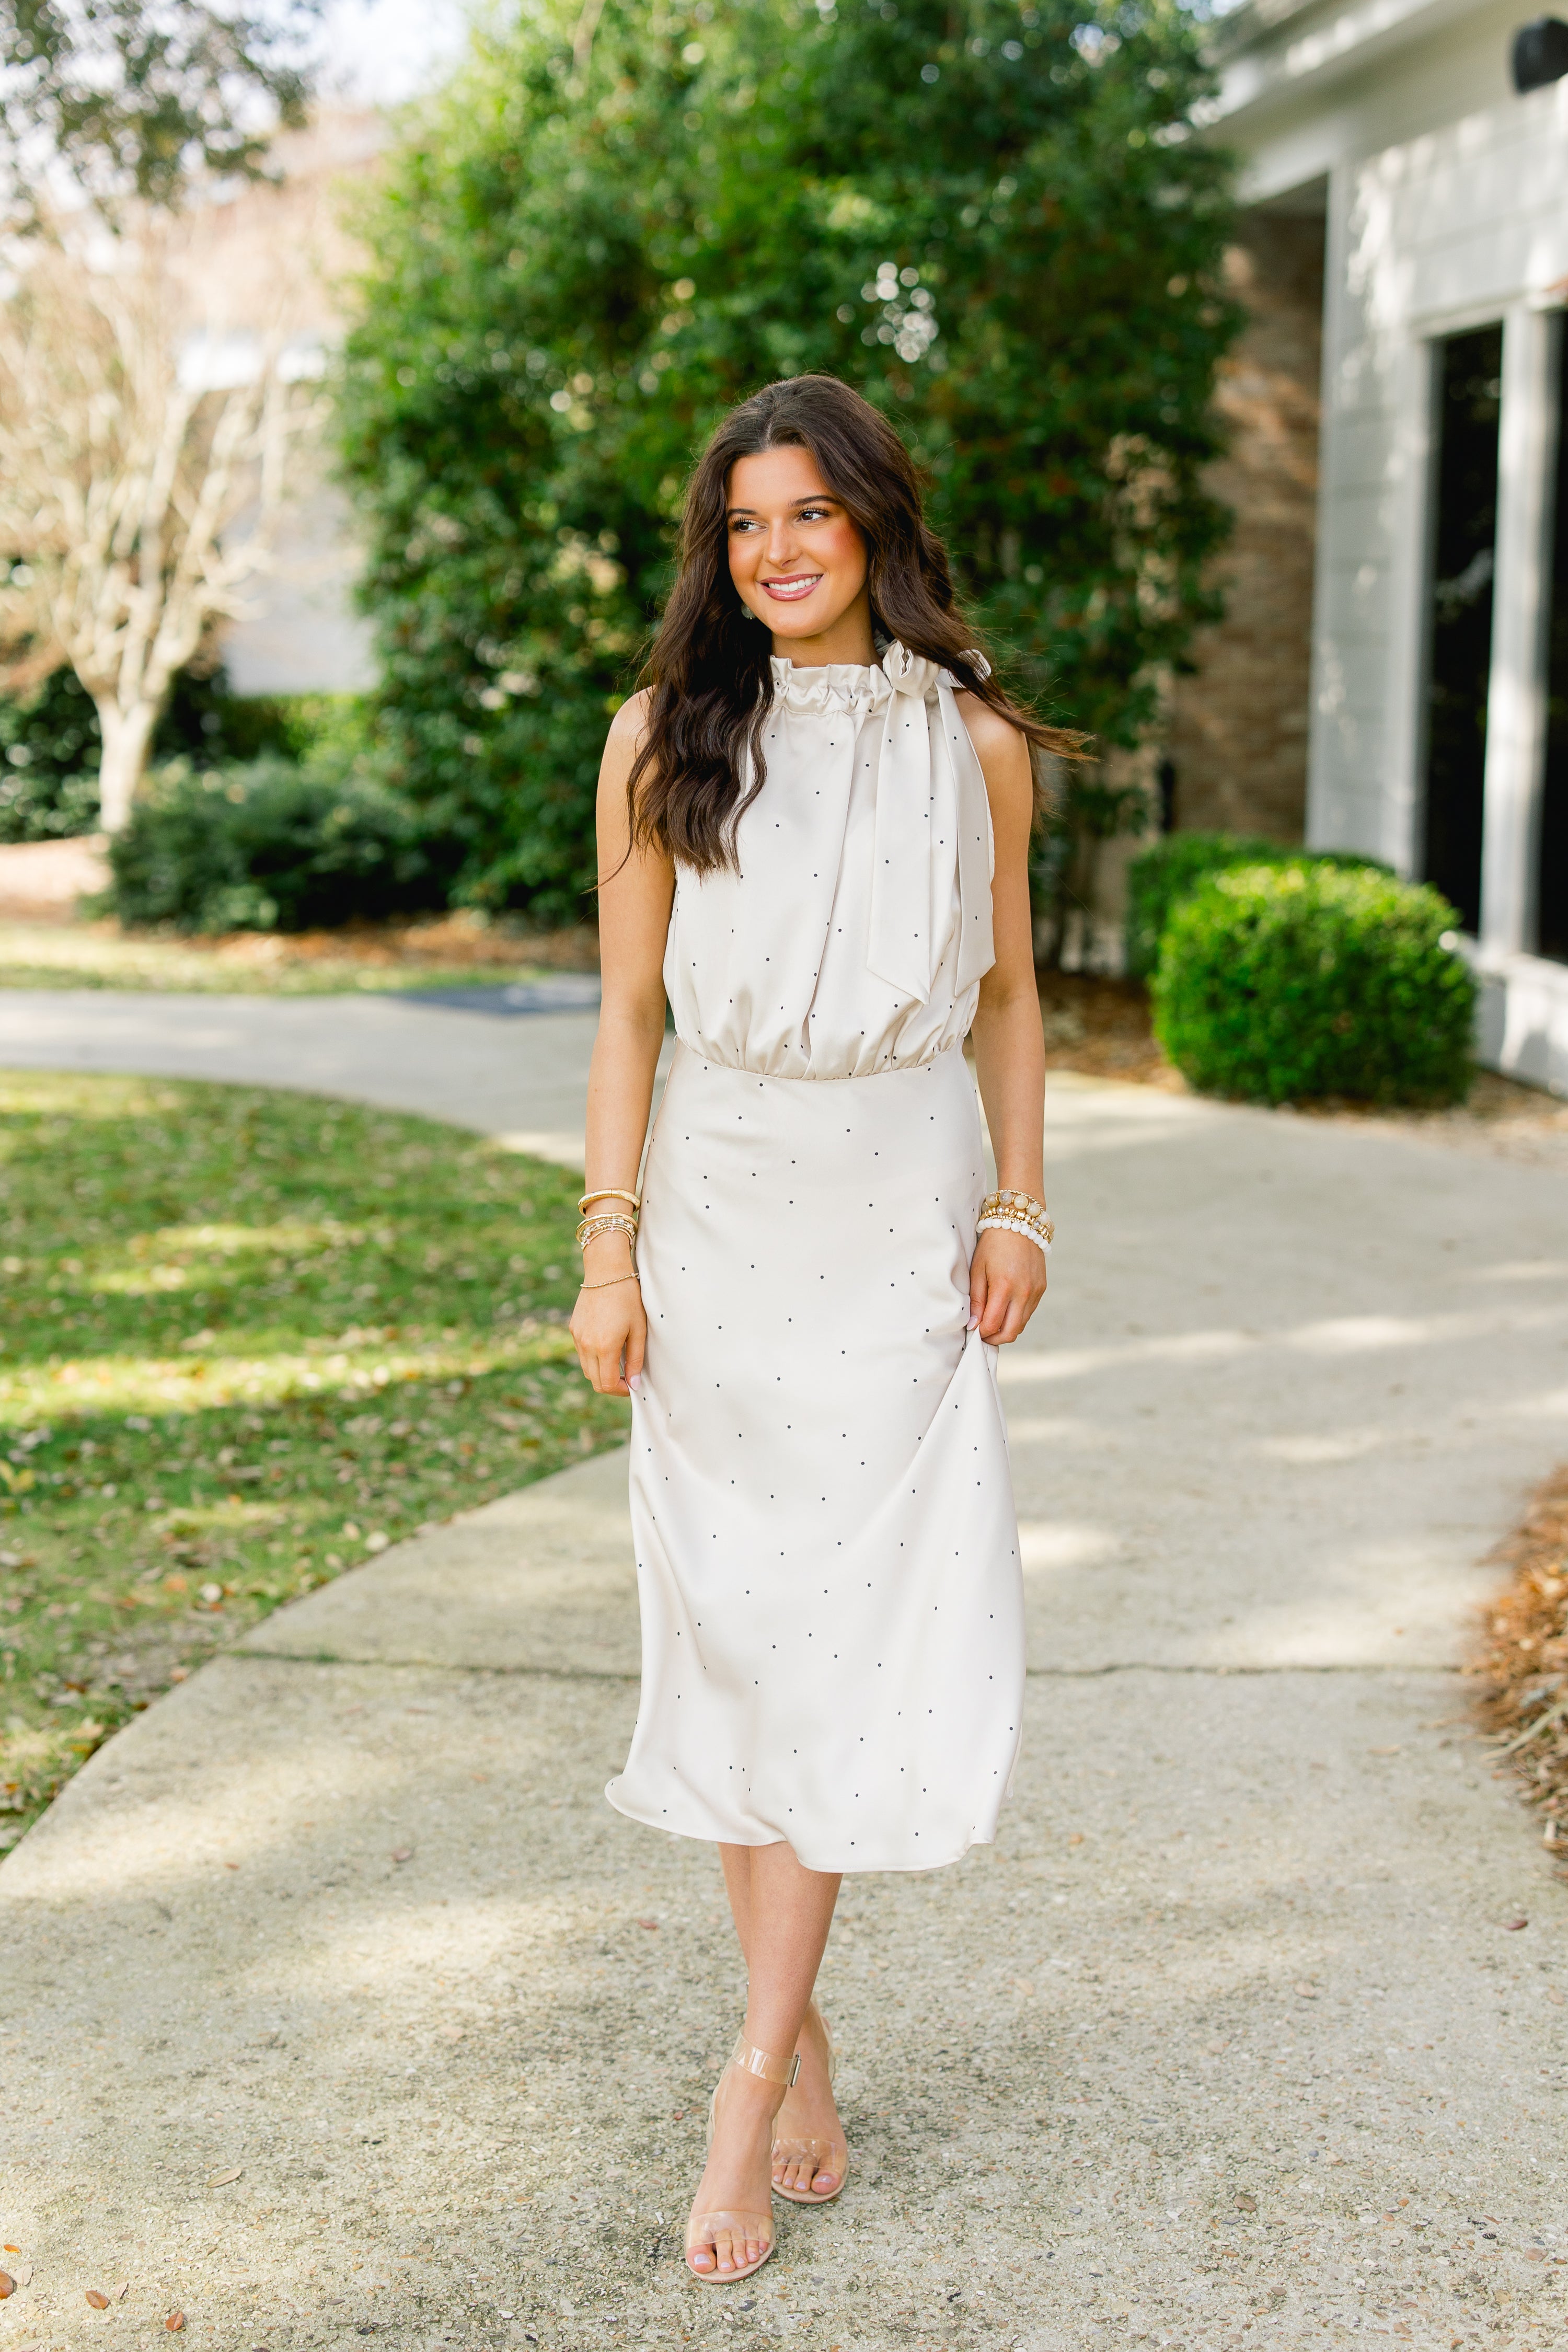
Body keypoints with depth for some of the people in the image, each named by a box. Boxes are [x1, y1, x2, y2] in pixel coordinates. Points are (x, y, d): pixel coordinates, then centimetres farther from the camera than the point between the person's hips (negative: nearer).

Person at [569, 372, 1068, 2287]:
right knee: (735, 1632, 3)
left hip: (903, 1225, 0)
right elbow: (628, 1013, 3)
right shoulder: (664, 740, 2)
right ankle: (804, 2054, 16)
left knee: (869, 1628, -7)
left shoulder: (975, 745, 3)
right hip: (718, 1220, 1)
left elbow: (1005, 990, 12)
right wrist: (609, 1246, -3)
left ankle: (751, 2079, 1)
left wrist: (1019, 1208, 4)